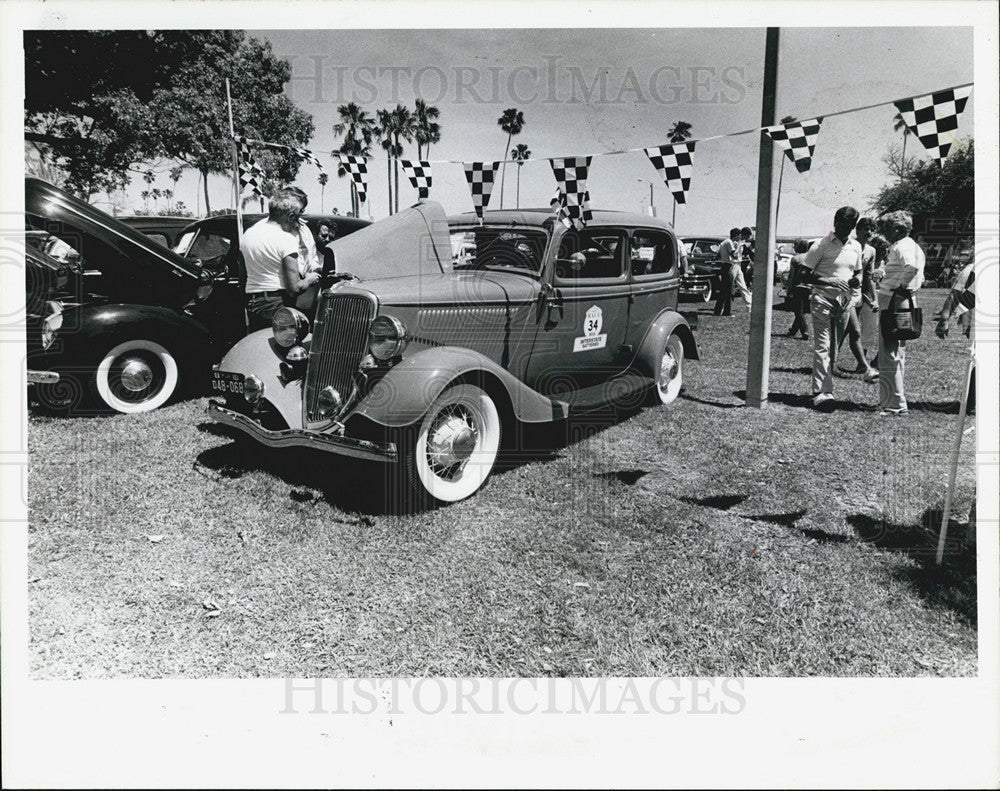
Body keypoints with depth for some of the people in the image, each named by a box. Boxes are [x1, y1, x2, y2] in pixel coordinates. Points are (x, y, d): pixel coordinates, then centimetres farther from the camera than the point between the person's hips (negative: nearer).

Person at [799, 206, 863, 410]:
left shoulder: (856, 247, 12)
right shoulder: (821, 245, -5)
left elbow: (858, 272, 24)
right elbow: (807, 276, -6)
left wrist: (855, 280, 0)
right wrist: (831, 282, -19)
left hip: (844, 301, 6)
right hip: (823, 299, -6)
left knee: (834, 347, 7)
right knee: (822, 346, -13)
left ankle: (822, 390, 15)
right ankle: (821, 393, -17)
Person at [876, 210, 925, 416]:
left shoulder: (901, 246, -13)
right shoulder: (912, 246, 19)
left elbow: (911, 266, -34)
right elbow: (919, 277, 24)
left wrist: (901, 289, -22)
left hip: (892, 303, -11)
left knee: (888, 356, -6)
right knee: (897, 355, 17)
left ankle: (894, 405, -3)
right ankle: (894, 401, 26)